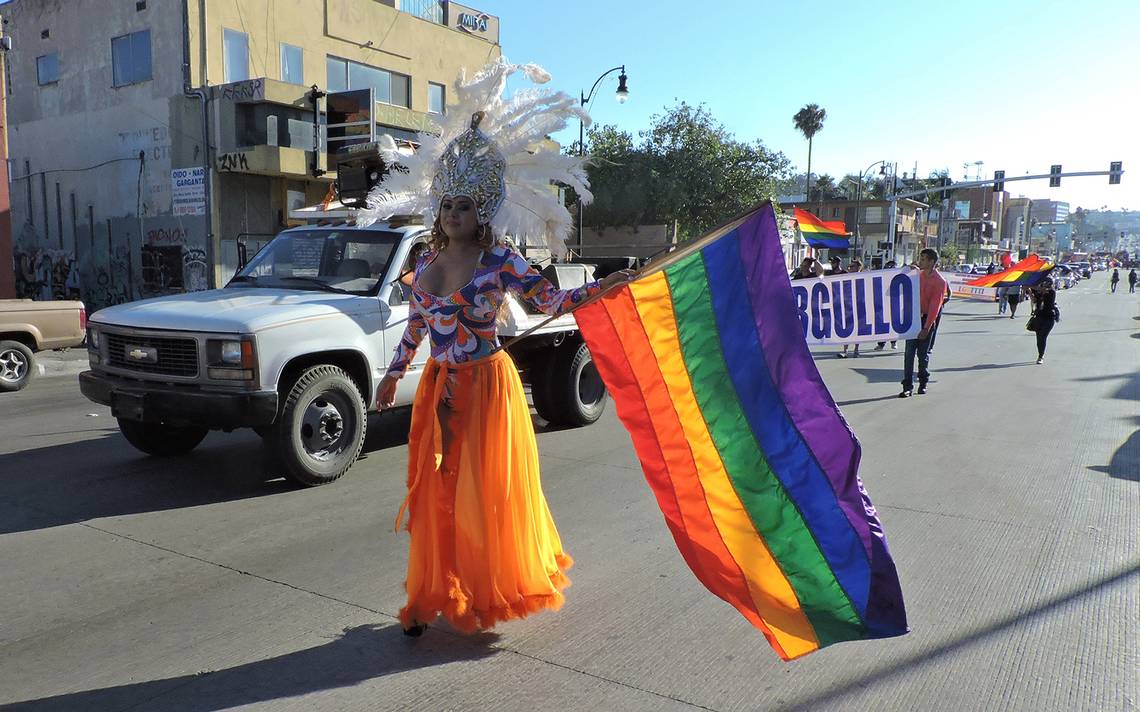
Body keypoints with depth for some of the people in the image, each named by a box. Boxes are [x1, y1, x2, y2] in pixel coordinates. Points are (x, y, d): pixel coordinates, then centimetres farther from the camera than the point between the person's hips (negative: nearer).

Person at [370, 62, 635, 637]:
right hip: (437, 390, 5)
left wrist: (599, 288, -33)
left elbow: (549, 300, -17)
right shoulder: (427, 260, 8)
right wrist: (394, 373, 24)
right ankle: (433, 596, 21)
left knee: (485, 495, 3)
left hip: (485, 388, -5)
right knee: (435, 495, 8)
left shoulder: (499, 262, -9)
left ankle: (490, 590, 23)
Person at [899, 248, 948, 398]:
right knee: (909, 353, -3)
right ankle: (908, 387, -2)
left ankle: (923, 383, 24)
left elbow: (935, 306, -14)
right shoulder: (918, 275, 8)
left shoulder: (939, 282, -10)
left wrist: (926, 328, -17)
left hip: (926, 319, -4)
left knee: (923, 354, 6)